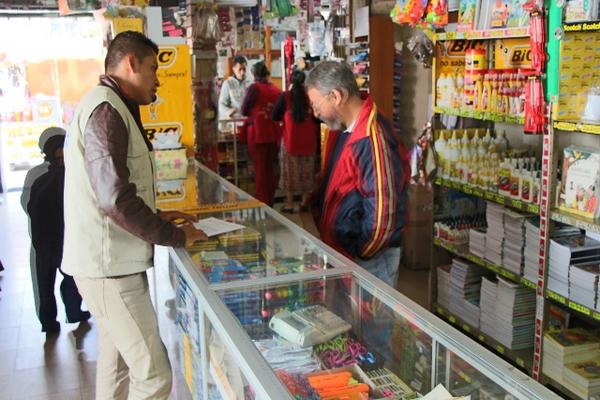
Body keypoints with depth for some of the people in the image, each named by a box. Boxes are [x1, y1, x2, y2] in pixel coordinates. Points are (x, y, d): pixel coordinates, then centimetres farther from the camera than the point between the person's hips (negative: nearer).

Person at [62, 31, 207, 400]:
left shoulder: (108, 107, 17)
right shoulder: (106, 111, -17)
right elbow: (115, 199, -25)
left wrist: (155, 216, 13)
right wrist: (176, 236, -15)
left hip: (108, 258, 11)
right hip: (109, 263, -11)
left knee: (118, 362, 20)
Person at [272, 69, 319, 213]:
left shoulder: (285, 96, -8)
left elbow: (275, 117, -2)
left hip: (290, 140, -2)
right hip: (308, 140, 2)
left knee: (290, 171, 7)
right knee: (306, 171, 12)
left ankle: (289, 204, 10)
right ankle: (304, 202, 18)